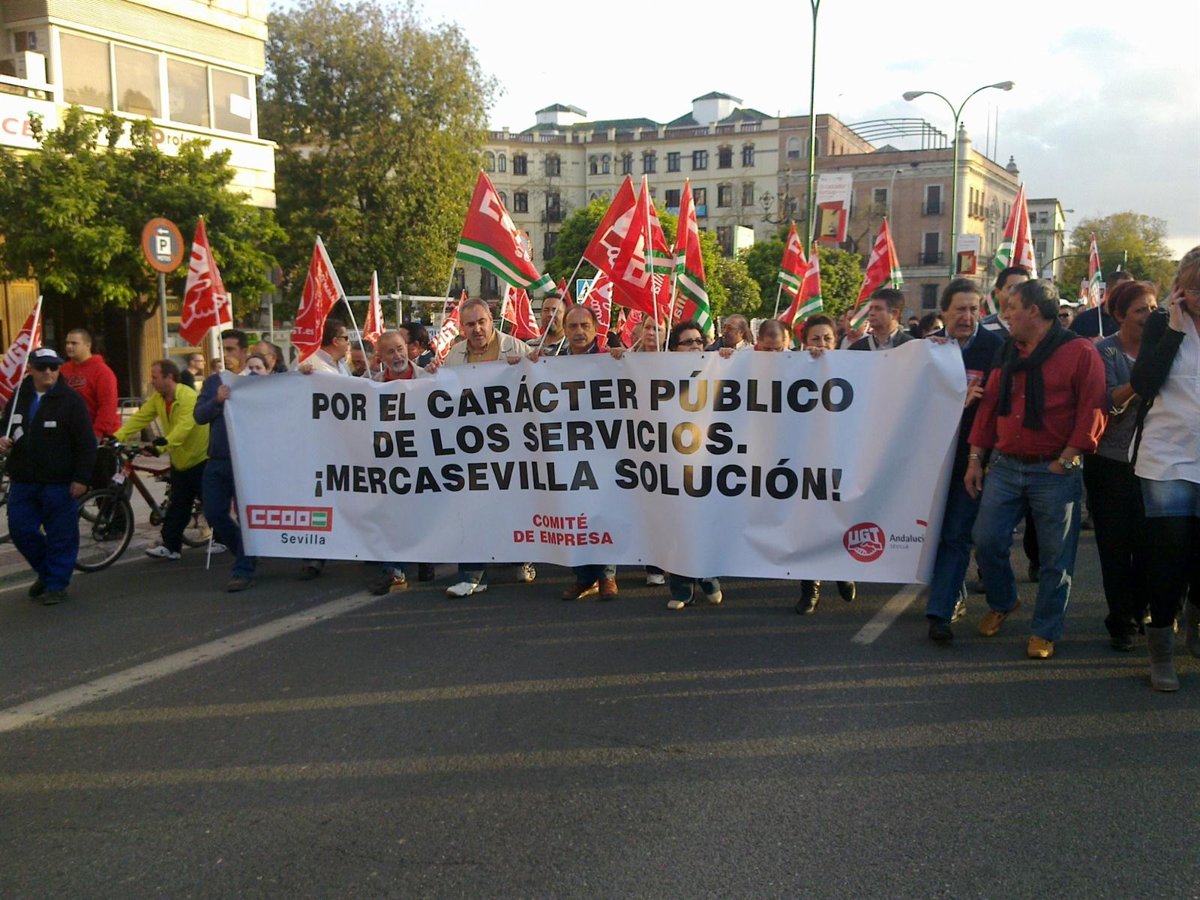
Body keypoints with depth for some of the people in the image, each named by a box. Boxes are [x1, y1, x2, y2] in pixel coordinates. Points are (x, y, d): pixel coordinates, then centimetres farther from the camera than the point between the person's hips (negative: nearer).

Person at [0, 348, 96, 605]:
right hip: (22, 480, 6)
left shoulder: (71, 400, -8)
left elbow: (86, 443, -10)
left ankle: (56, 584, 13)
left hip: (58, 483, -5)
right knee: (21, 530, 10)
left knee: (61, 535, 0)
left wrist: (81, 478, -14)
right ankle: (45, 572, 31)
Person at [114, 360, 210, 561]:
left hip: (201, 458, -7)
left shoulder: (189, 397, -24)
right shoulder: (157, 398, 1)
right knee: (177, 505, 10)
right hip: (179, 460, 8)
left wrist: (160, 447, -45)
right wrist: (116, 437, -16)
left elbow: (182, 428, -35)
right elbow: (139, 418, -4)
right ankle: (170, 546, 13)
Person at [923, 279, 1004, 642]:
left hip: (972, 452, -4)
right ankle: (954, 596, 32)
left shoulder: (993, 346, -7)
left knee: (956, 534, -4)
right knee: (937, 527, 14)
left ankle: (940, 611, -5)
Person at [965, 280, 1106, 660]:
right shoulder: (1008, 354, 11)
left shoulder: (1080, 352, -7)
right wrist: (975, 459, 8)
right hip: (1004, 467, 5)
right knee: (987, 540, 2)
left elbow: (1092, 411, -11)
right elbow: (989, 406, 12)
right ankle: (1001, 603, 29)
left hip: (1055, 472, -5)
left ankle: (1045, 632, 16)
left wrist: (1066, 460, -14)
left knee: (1056, 557, 2)